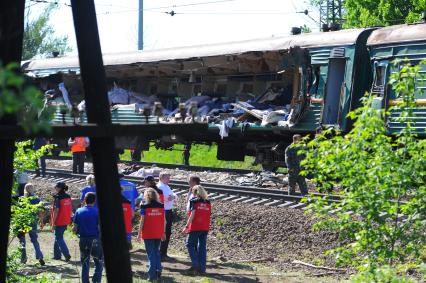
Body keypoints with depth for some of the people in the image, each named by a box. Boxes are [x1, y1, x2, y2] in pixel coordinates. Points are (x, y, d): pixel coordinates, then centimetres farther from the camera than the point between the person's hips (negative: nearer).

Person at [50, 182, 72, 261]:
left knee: (59, 238, -1)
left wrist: (53, 223, -15)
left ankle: (66, 254, -12)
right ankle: (57, 255, 23)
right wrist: (69, 220, 19)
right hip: (66, 221, 8)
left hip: (59, 222, -8)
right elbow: (70, 209, 11)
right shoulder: (68, 197, 6)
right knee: (58, 237, 19)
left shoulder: (58, 198, -17)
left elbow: (56, 211, -19)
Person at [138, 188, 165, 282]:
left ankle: (152, 275, -1)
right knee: (157, 251, 19)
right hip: (158, 234, 3)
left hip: (148, 233, -3)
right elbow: (164, 220, 4)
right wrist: (163, 232, 13)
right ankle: (158, 269, 6)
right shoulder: (161, 206, 3)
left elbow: (142, 221, -8)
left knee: (151, 253, 1)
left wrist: (139, 233, 0)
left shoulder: (144, 206, -8)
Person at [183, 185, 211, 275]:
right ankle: (202, 268, 7)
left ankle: (195, 265, -4)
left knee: (190, 245, 6)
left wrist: (187, 226, -8)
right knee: (202, 247, 9)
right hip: (205, 228, 5)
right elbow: (209, 216, 6)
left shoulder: (194, 201, -4)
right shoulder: (208, 203, 9)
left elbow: (192, 214, -12)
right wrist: (207, 227, 15)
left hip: (195, 228, -5)